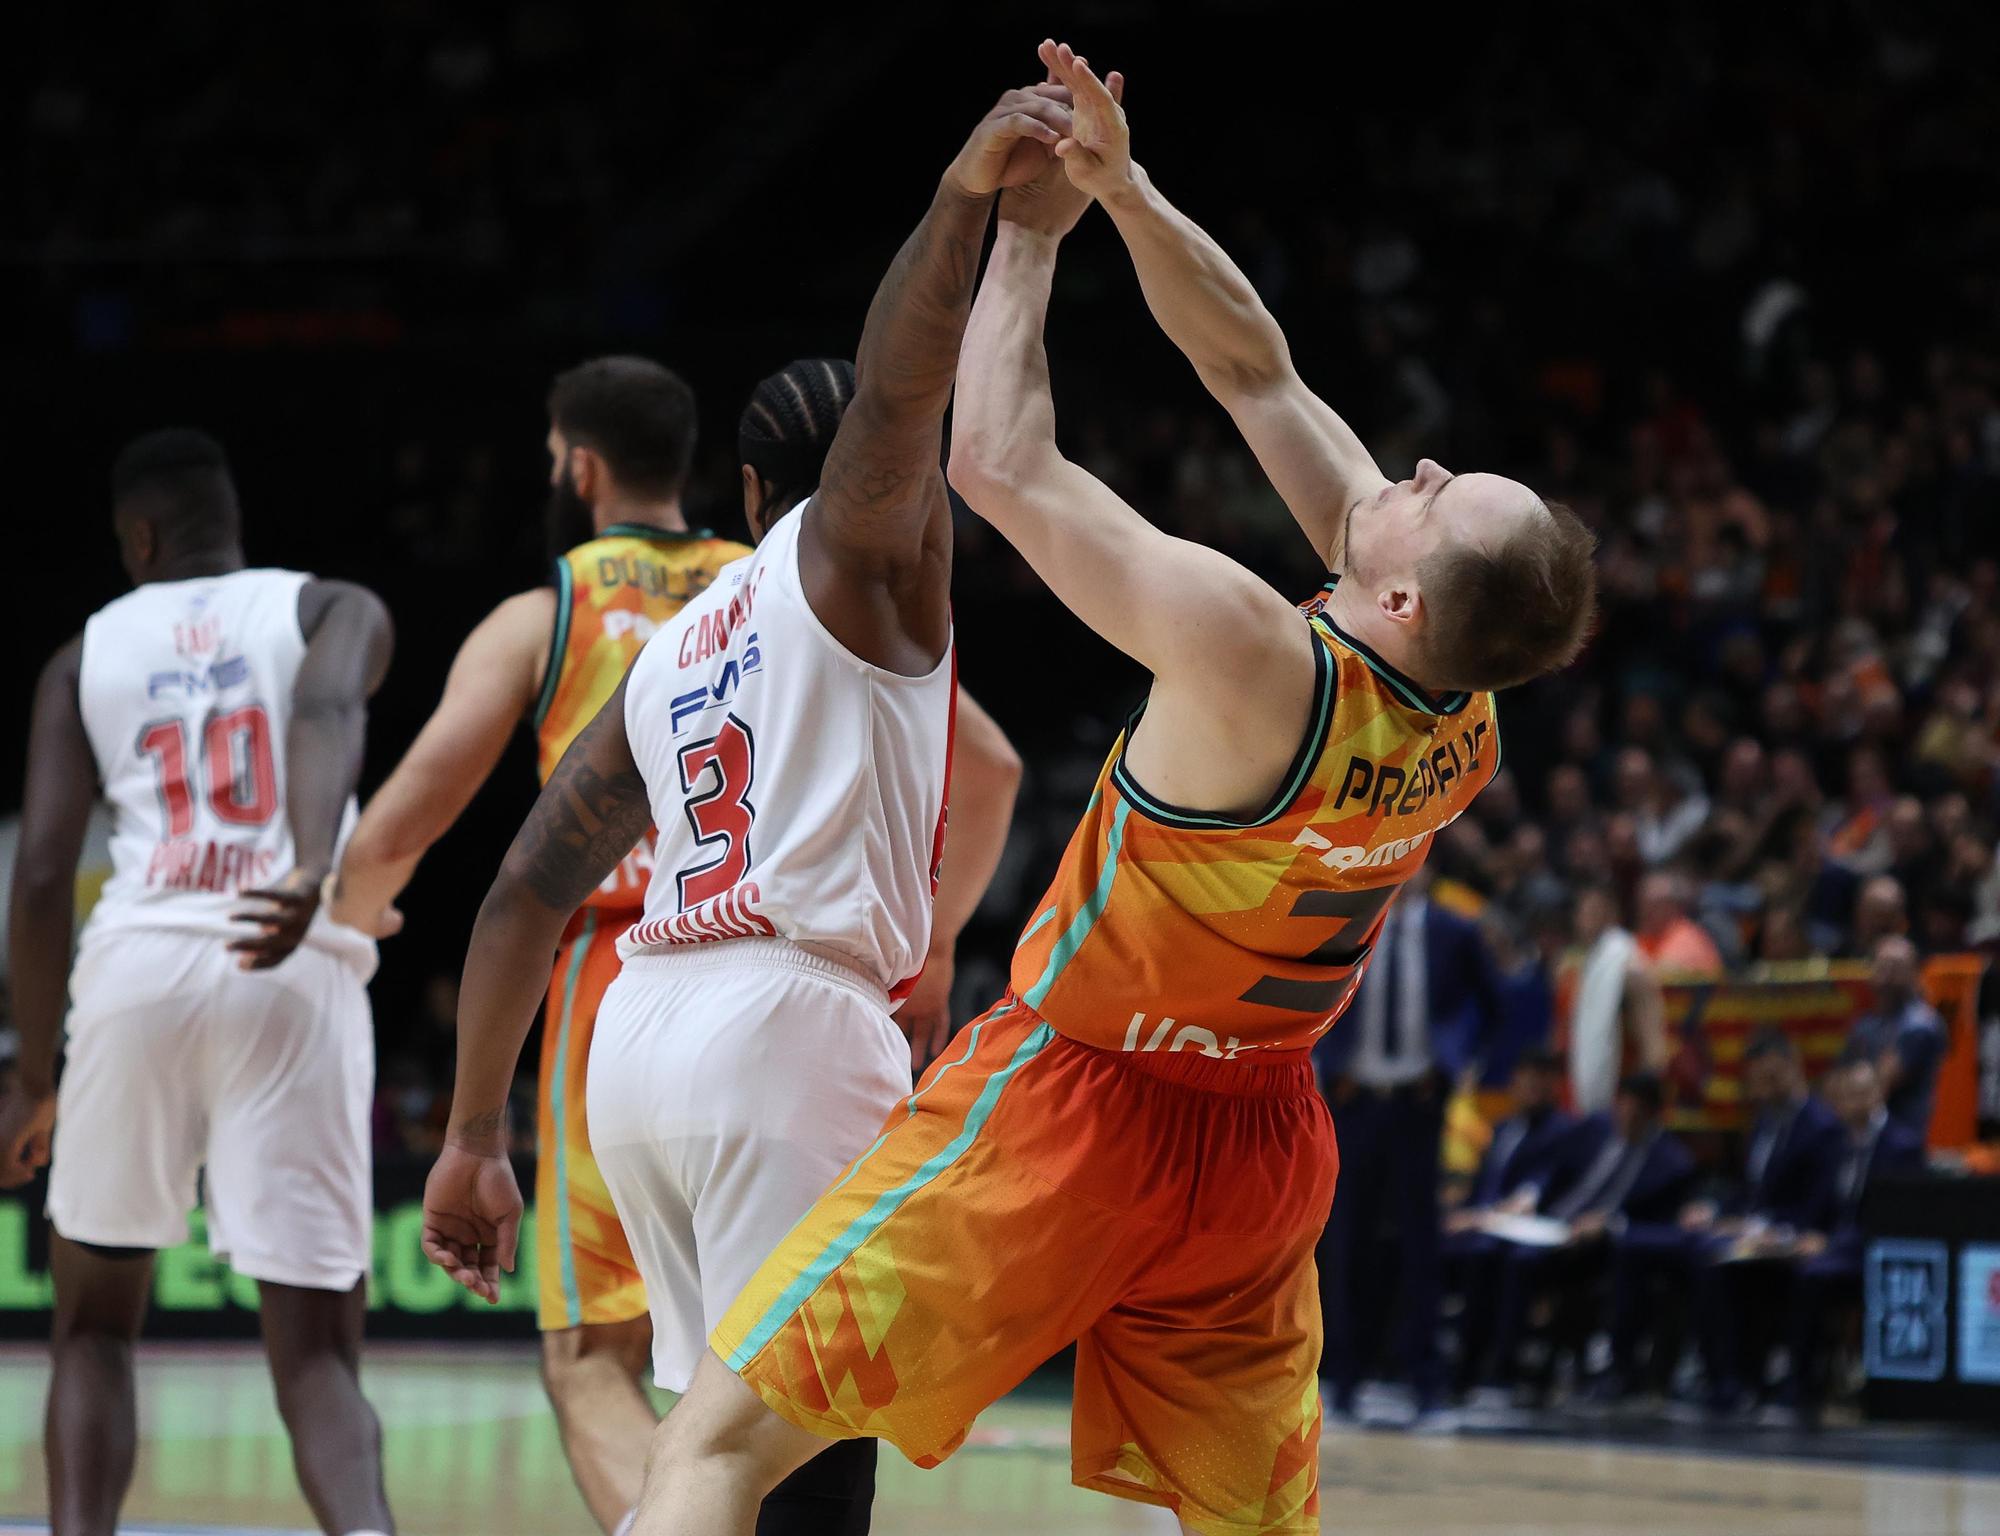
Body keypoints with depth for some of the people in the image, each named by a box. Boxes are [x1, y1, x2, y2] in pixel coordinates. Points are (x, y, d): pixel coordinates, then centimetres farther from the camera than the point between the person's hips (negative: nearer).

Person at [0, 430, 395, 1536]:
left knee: (93, 1327, 20)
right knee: (316, 1352, 0)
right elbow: (326, 711, -9)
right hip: (298, 975, -1)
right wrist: (311, 874, -27)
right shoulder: (335, 612, 16)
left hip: (139, 966, 1)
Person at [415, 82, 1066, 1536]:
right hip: (789, 1020, -7)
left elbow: (526, 897, 21)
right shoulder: (865, 550, 9)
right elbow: (894, 398, -14)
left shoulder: (665, 657, 27)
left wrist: (474, 1139, 22)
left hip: (640, 1034, 8)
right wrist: (963, 197, -28)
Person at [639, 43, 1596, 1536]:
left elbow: (998, 460, -17)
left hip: (1069, 1096, -7)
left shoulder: (1249, 654, -27)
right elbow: (1258, 370, 2)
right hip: (1261, 1147, 7)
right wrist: (1125, 192, -4)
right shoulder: (1464, 723, -6)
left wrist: (1031, 230, -6)